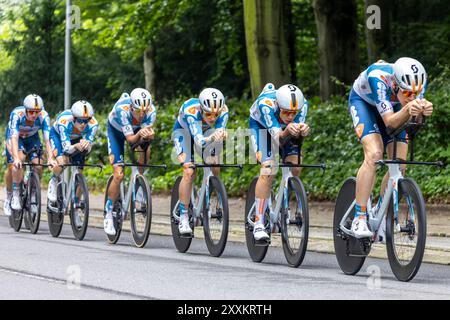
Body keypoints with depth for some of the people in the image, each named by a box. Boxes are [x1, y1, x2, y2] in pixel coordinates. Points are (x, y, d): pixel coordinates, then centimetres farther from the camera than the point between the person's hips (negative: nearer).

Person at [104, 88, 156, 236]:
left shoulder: (151, 111, -31)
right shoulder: (122, 110, -39)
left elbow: (143, 138, -32)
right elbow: (130, 139, -39)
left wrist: (148, 135, -54)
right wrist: (140, 133, -60)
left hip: (136, 130, 3)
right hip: (116, 131, -3)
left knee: (146, 151, -31)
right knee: (119, 175, -13)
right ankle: (108, 214, 1)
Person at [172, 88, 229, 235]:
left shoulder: (223, 110, -31)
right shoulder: (191, 111, -41)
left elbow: (220, 130, -40)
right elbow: (199, 141, -49)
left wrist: (223, 134, -63)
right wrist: (212, 138, -70)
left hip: (205, 131, 4)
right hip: (183, 131, -4)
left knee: (215, 170, -16)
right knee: (189, 172, -20)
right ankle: (183, 218, -14)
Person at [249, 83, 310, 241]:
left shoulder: (302, 104, -33)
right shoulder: (266, 104, -42)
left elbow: (295, 136, -38)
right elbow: (278, 140, -45)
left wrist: (303, 130, -61)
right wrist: (287, 131, -66)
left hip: (284, 127, 3)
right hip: (260, 124, -3)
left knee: (295, 168, -15)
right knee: (268, 170, -22)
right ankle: (259, 224, -19)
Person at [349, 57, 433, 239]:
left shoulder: (418, 82, -30)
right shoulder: (379, 78, -42)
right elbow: (390, 122, -42)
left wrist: (422, 112, -52)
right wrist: (407, 109, -61)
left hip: (391, 106, 4)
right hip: (363, 101, -4)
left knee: (399, 166, -8)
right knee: (374, 154, -27)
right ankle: (359, 220, -23)